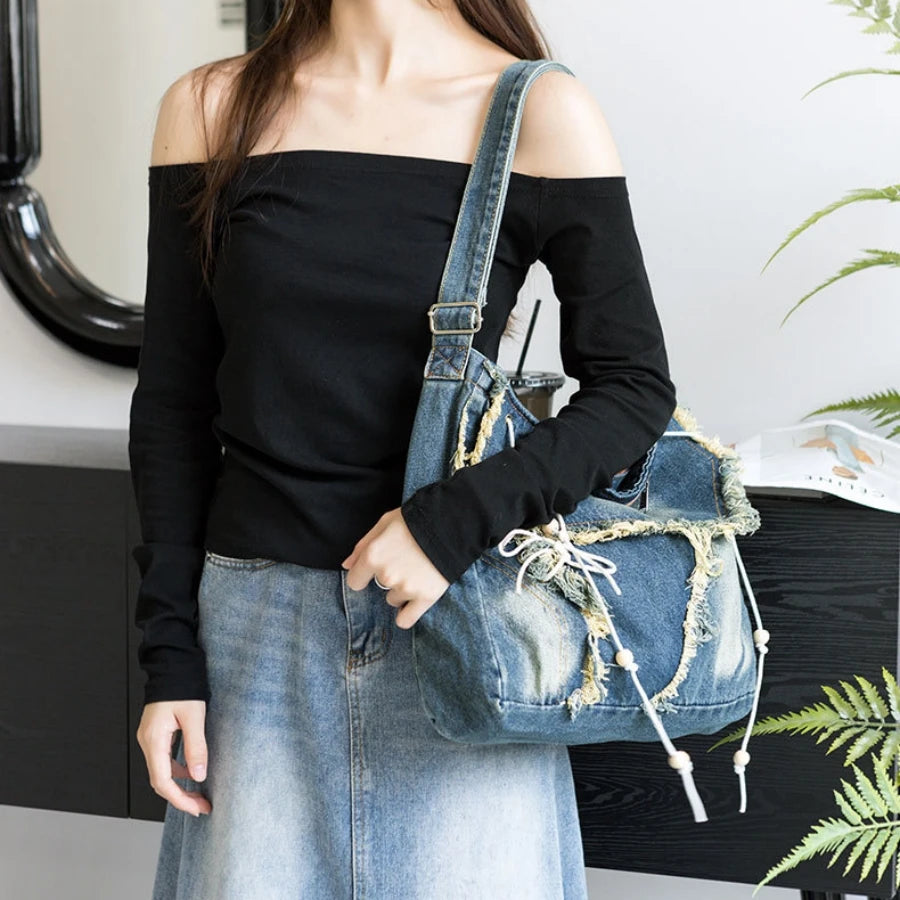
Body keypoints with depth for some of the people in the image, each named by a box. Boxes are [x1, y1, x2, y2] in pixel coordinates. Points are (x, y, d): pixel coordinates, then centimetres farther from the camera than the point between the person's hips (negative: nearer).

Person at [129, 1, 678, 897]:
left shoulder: (541, 114, -5)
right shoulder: (211, 108, 3)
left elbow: (635, 387, -3)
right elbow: (173, 403, 5)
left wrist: (457, 521, -16)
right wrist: (169, 654, 1)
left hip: (457, 617, -2)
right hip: (258, 623, 2)